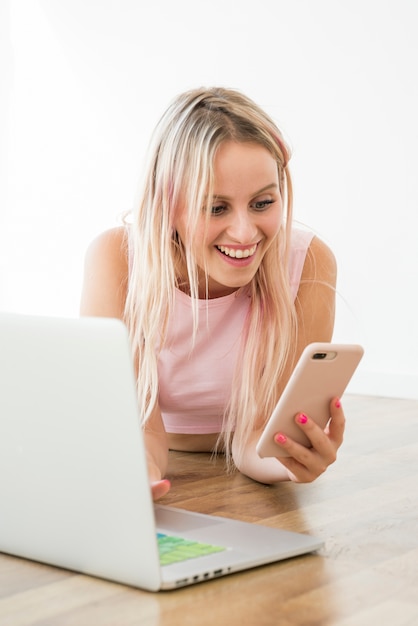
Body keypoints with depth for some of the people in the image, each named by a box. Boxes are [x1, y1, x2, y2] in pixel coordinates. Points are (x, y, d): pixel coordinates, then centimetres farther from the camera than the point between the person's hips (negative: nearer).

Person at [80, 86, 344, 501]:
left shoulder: (308, 263, -18)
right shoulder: (116, 257, -19)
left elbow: (257, 438, -17)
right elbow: (135, 424, -20)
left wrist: (297, 457, -38)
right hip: (162, 483, 0)